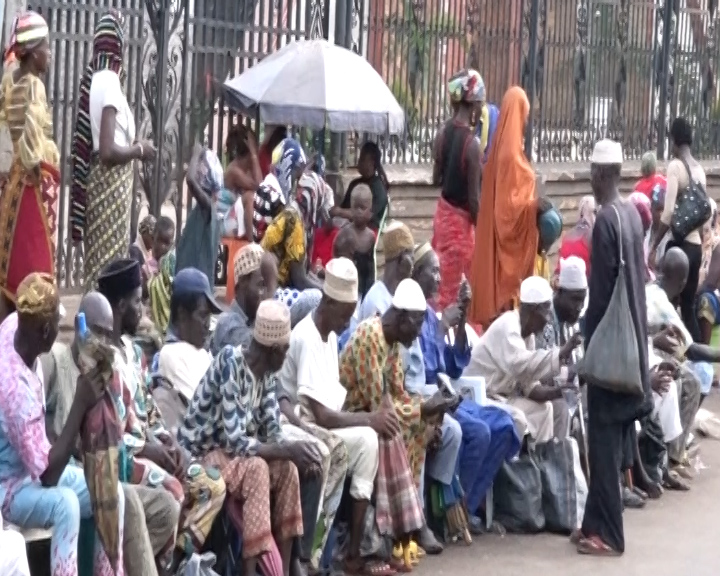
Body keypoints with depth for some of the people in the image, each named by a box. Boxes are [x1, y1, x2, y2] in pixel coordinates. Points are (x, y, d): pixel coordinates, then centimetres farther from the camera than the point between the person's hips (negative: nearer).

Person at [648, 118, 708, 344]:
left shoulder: (675, 166, -10)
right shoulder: (700, 169, 11)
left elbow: (669, 213, -17)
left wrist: (653, 245, -12)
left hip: (679, 244, -7)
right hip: (696, 245, 7)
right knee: (689, 306, 13)